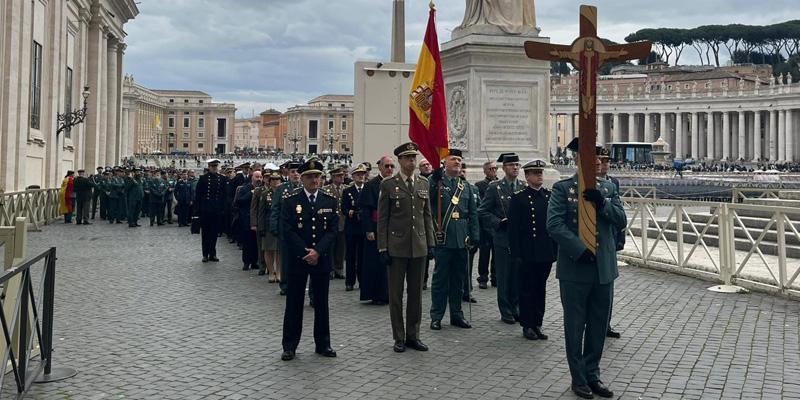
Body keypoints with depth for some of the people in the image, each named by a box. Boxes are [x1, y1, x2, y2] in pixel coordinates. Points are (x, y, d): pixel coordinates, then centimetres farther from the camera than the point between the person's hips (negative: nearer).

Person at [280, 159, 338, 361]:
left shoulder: (330, 201, 4)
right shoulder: (290, 201, -2)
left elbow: (333, 230, -2)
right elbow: (288, 231, -7)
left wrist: (317, 251, -14)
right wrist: (305, 252, -13)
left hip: (322, 259, 2)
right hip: (297, 259, -2)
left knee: (321, 302, 9)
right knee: (294, 303, 4)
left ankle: (323, 344, 19)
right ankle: (290, 346, 13)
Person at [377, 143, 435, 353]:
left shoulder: (424, 184, 8)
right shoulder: (388, 184, -4)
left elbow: (427, 216, 12)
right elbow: (382, 219, -4)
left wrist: (431, 243, 7)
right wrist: (383, 248, -8)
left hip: (419, 247, 4)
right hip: (396, 247, -4)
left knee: (416, 293, 10)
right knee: (396, 294, 4)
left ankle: (413, 335, 20)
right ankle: (399, 338, 14)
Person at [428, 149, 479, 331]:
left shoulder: (467, 187, 14)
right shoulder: (437, 181, 0)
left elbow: (473, 214, 13)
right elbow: (427, 198, -22)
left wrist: (474, 237, 6)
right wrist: (436, 175, -32)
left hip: (462, 240, 4)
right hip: (443, 239, -4)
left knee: (459, 278, 11)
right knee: (440, 278, 2)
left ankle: (456, 314, 21)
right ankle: (436, 316, 11)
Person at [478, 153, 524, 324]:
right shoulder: (494, 188, -1)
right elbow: (482, 212, -2)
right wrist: (499, 222, -12)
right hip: (503, 239, -3)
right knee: (504, 277, 3)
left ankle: (517, 308, 19)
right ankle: (506, 311, 12)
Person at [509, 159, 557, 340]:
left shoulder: (550, 196, 9)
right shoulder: (518, 198, -4)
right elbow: (514, 228, -7)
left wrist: (555, 249, 7)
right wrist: (517, 253, -11)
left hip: (546, 253, 4)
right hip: (527, 254, -4)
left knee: (540, 289, 11)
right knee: (527, 290, 3)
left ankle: (537, 324, 20)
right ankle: (527, 325, 13)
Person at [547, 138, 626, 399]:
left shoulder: (608, 188, 9)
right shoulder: (563, 189, -5)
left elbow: (621, 221, 2)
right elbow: (554, 225, -14)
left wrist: (602, 202, -15)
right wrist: (581, 251, -19)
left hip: (604, 269, 4)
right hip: (575, 269, -4)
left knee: (599, 326, 12)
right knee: (575, 326, 7)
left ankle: (593, 375, 26)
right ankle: (579, 379, 19)